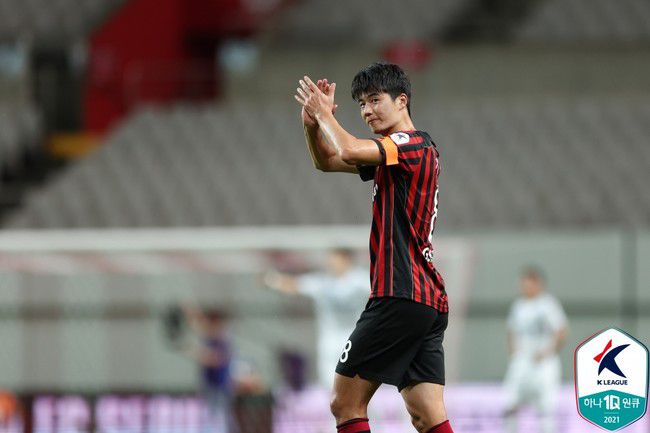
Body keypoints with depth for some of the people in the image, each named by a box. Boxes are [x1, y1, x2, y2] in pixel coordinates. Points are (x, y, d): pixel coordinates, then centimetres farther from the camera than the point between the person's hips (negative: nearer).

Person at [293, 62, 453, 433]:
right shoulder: (390, 154, 21)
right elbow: (328, 161, 28)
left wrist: (324, 113, -6)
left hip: (401, 295, -9)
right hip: (430, 302, 9)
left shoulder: (415, 144, -8)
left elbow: (349, 151, -23)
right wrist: (313, 122, 8)